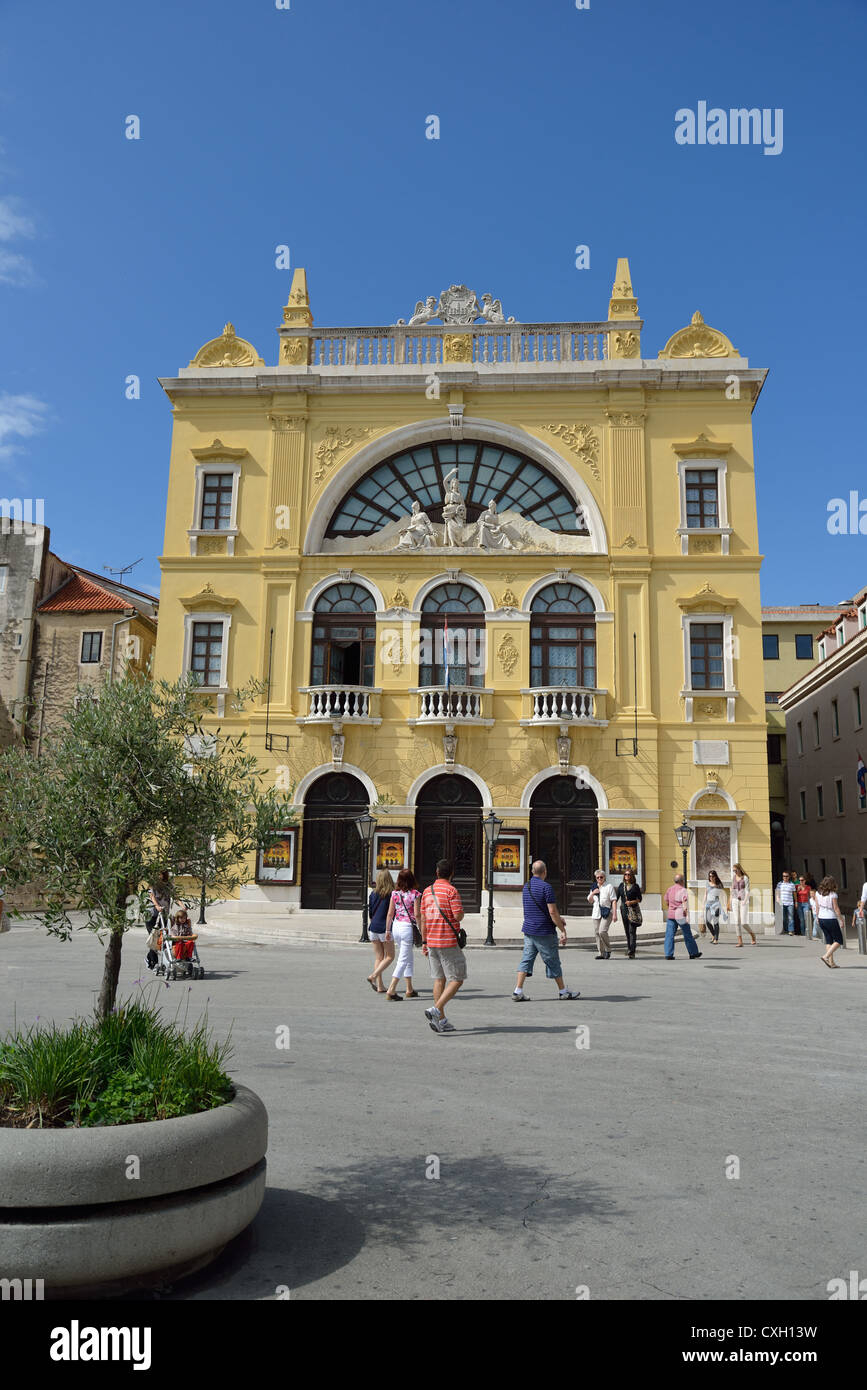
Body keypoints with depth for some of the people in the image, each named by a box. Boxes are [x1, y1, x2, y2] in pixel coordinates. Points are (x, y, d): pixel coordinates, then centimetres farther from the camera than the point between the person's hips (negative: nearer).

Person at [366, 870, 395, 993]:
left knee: (378, 957, 11)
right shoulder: (392, 894, -9)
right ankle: (373, 976, -9)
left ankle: (380, 986, 9)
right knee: (389, 956, 8)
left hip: (373, 928, 5)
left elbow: (369, 912, 10)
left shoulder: (373, 893, 4)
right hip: (385, 928, -5)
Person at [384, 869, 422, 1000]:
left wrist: (387, 930, 11)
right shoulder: (415, 894, -9)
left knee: (408, 958, 18)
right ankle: (391, 990, -9)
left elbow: (390, 913, 4)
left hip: (396, 926, 5)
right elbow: (417, 914, -12)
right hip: (408, 927, -5)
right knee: (403, 960, -1)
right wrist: (421, 930, -3)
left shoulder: (395, 893, 2)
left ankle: (409, 990, 24)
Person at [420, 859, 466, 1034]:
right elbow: (458, 915, -18)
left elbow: (423, 919, 11)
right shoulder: (451, 890, -11)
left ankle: (441, 1020, 14)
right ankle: (435, 1010, -15)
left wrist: (424, 942, 17)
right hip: (449, 942, -7)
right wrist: (461, 909, 5)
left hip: (432, 941, 7)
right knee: (457, 979, 0)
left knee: (439, 979, 12)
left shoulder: (427, 891, 9)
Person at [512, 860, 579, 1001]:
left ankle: (518, 991, -1)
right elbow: (552, 912, -18)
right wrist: (563, 930, -11)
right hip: (544, 931, -6)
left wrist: (558, 919, 24)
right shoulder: (546, 887, -15)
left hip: (528, 930, 7)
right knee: (553, 962, 6)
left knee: (526, 959, 6)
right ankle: (563, 991, 19)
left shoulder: (526, 886, 11)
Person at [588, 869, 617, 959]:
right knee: (597, 933, 3)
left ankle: (608, 950, 2)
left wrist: (614, 914, -11)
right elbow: (589, 901, 20)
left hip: (606, 913, -6)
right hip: (596, 913, 6)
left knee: (602, 931, -18)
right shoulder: (594, 887, 15)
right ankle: (601, 953, 12)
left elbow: (614, 901, -4)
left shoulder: (609, 886, -1)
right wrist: (592, 893, -1)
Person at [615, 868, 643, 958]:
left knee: (632, 931, -9)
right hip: (624, 909, 4)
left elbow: (639, 899, 0)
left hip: (633, 910, -4)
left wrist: (632, 902, -16)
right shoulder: (622, 885, 8)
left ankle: (632, 953, -12)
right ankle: (629, 949, 23)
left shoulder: (635, 886, -2)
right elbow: (617, 897, 10)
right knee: (627, 931, 10)